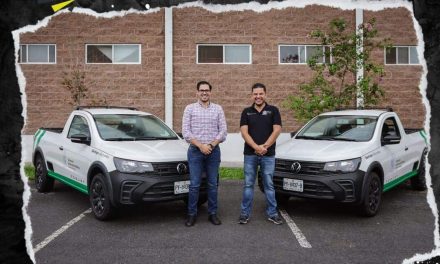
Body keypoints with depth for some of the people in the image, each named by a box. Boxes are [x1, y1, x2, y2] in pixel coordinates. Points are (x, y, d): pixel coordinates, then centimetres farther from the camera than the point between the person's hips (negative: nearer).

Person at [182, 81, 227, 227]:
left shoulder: (218, 109, 7)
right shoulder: (190, 108, 3)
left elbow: (223, 131, 2)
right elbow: (186, 132, -3)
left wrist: (211, 145, -9)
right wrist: (200, 145, -12)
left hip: (213, 150, 2)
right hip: (195, 151, -1)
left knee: (213, 184, 7)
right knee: (194, 185, 0)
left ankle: (212, 213, 18)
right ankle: (192, 214, 10)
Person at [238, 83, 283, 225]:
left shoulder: (273, 110, 2)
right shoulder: (246, 112, 5)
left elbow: (277, 130, -6)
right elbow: (244, 132, -5)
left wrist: (264, 147, -16)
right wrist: (256, 147, -18)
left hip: (268, 155, -1)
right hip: (250, 154, 1)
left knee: (269, 185, 8)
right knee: (248, 185, 7)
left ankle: (272, 213, 17)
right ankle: (245, 213, 15)